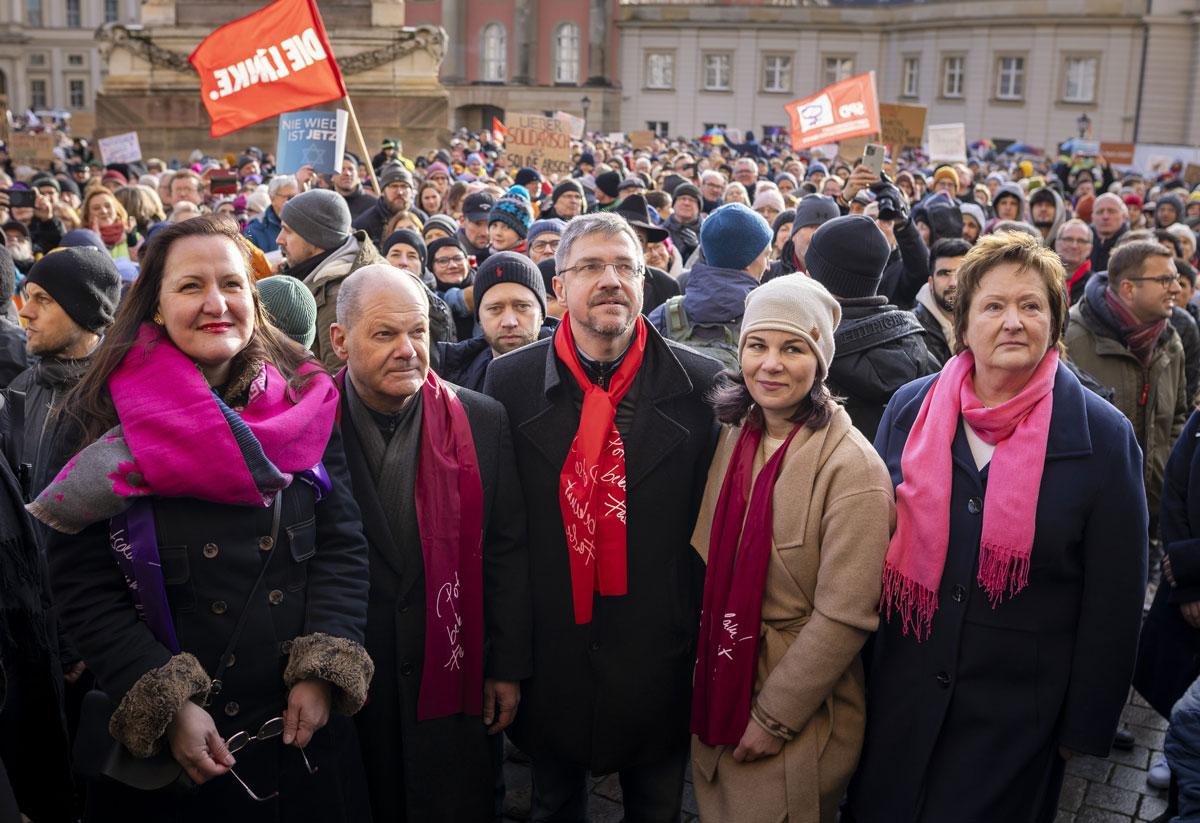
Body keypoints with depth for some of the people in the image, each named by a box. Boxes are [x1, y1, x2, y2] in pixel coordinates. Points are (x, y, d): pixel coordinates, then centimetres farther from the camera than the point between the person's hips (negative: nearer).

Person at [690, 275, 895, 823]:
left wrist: (773, 718, -16)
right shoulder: (733, 437, 0)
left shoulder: (852, 467, -20)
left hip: (800, 716, -6)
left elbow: (843, 618, -20)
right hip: (720, 686, 6)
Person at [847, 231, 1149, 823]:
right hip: (900, 697, 3)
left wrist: (1085, 728, -3)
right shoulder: (909, 409, -2)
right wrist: (857, 672, 8)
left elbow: (1114, 602, -5)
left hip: (1020, 717, -2)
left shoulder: (1103, 436, -9)